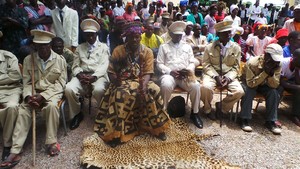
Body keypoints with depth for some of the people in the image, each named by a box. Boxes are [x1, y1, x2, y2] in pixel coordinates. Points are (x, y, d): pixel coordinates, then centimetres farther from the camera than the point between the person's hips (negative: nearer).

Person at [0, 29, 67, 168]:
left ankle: (52, 142, -20)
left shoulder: (60, 60, -5)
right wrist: (29, 96, -18)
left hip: (52, 92, -2)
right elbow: (26, 83, 3)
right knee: (23, 110, -23)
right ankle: (15, 151, -23)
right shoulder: (28, 60, 3)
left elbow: (60, 84, -8)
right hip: (34, 93, 3)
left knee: (51, 105, -34)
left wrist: (43, 96, -20)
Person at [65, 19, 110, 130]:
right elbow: (75, 66, 11)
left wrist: (93, 77, -19)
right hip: (82, 76, 3)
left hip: (98, 76, -3)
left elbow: (104, 65, -2)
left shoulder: (103, 47, 11)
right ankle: (77, 114, 0)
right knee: (69, 89, -27)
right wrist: (80, 75, -12)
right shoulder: (79, 48, 20)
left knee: (98, 90, -36)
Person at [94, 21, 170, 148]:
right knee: (121, 94, -35)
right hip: (122, 82, -1)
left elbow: (147, 73, -6)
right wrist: (116, 82, -23)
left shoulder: (147, 52, 3)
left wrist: (143, 86, -26)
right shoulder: (118, 50, 1)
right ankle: (116, 133, -27)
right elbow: (111, 71, -2)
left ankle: (157, 127, -10)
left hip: (140, 81, 1)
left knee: (154, 90, -28)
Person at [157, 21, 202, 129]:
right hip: (169, 74, -2)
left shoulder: (187, 46, 21)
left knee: (196, 86, -28)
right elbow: (159, 64, 5)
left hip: (185, 75, 2)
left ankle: (194, 113, -7)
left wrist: (188, 70, -8)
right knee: (166, 85, -37)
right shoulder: (164, 47, 13)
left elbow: (192, 62, 15)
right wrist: (170, 71, -12)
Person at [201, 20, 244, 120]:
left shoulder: (236, 48, 2)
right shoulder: (210, 47, -2)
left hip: (229, 76, 2)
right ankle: (207, 109, -1)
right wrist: (216, 76, -17)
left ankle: (221, 106, 6)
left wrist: (228, 77, -14)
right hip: (212, 74, -2)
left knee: (239, 92, -23)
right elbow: (206, 65, -3)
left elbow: (236, 67, 4)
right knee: (206, 87, -34)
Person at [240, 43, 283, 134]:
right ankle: (245, 120, -24)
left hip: (263, 84, 4)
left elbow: (274, 85, -20)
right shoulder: (252, 63, -31)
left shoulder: (277, 65, -17)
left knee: (274, 92, -24)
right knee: (249, 91, -35)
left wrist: (271, 73, -37)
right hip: (248, 83, -4)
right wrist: (265, 72, -41)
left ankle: (271, 121, -13)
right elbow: (251, 83, -35)